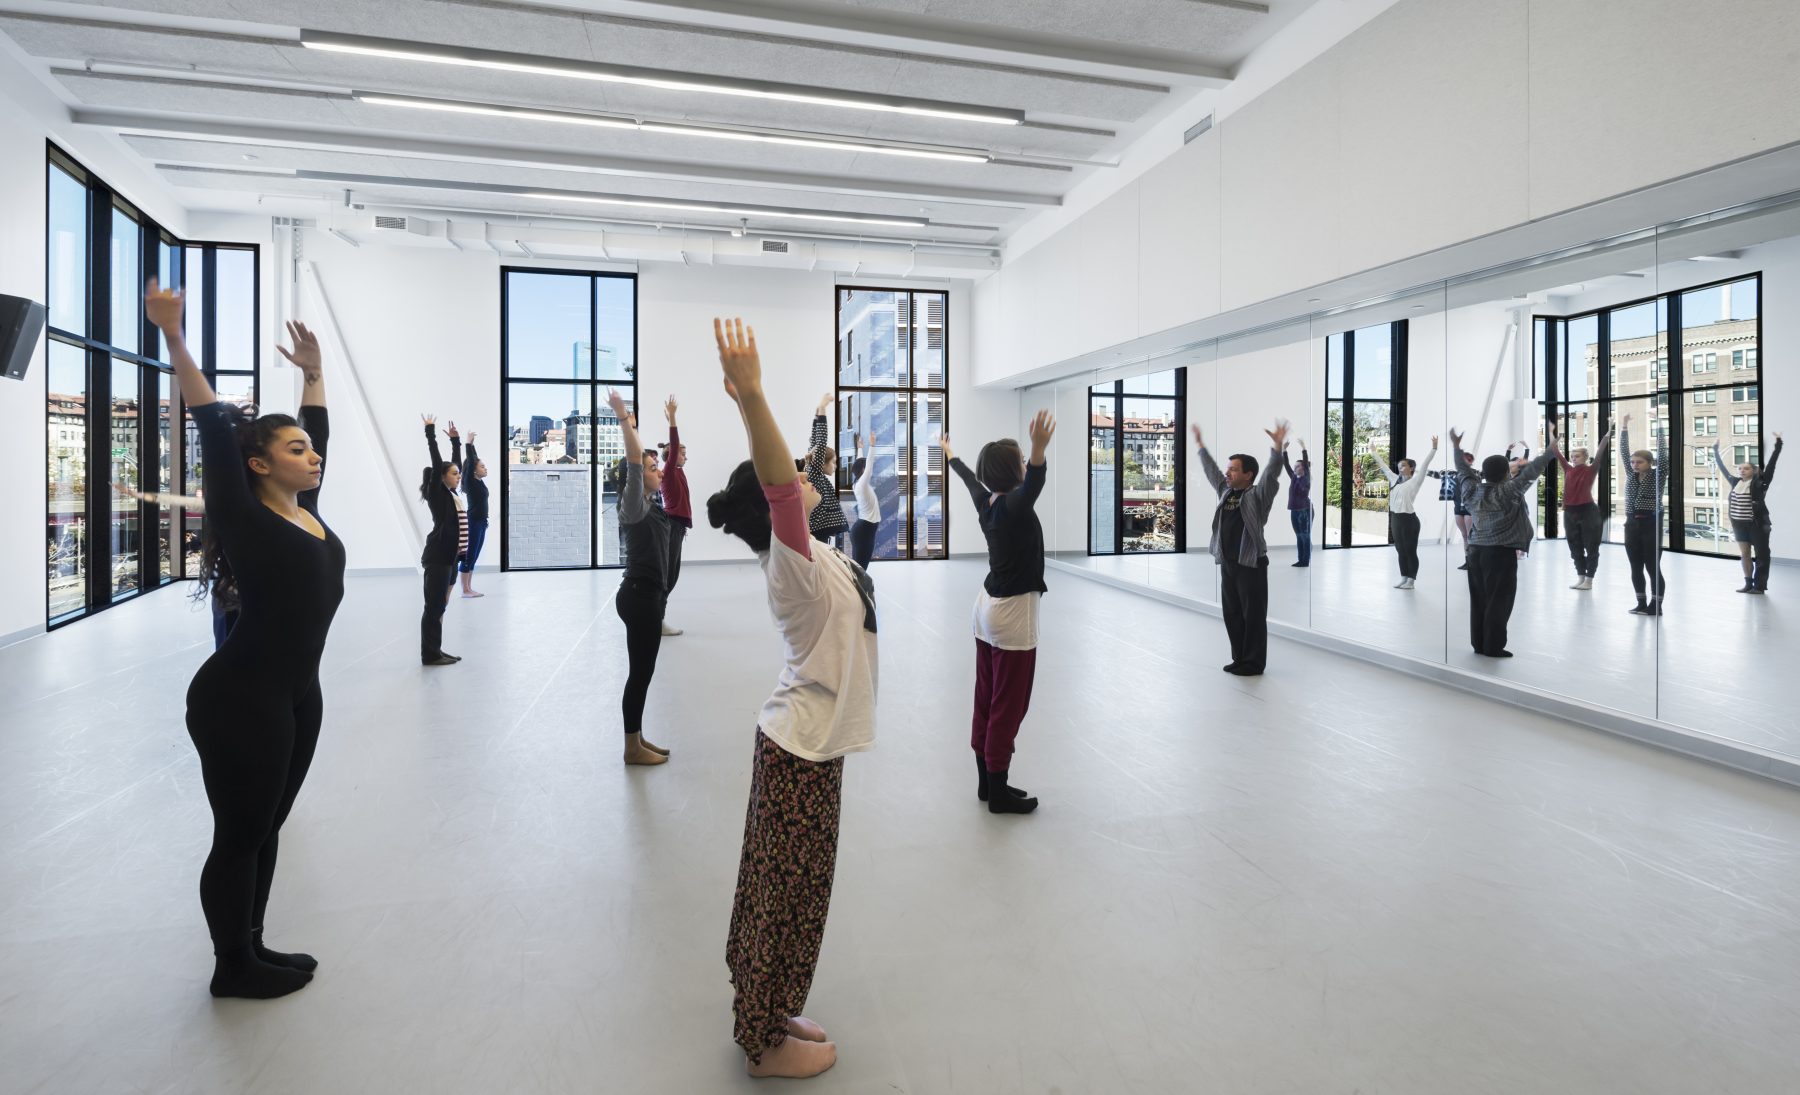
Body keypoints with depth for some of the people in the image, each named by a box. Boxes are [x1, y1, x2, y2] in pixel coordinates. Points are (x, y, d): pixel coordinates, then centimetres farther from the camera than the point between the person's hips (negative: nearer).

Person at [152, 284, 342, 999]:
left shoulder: (308, 511, 7)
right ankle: (232, 967, 24)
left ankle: (252, 950, 33)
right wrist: (173, 338, -22)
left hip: (297, 694, 8)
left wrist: (313, 370, 24)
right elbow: (213, 429, -18)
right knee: (239, 835, 7)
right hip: (239, 698, -8)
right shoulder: (247, 518, -12)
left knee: (266, 830, 18)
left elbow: (318, 432, 18)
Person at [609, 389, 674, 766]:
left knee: (643, 672, 15)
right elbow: (634, 462, -26)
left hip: (648, 595, 10)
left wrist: (631, 425, 22)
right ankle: (632, 748, 8)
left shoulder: (648, 505, 12)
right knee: (640, 672, -2)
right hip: (640, 597, -10)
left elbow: (640, 458, 24)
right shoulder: (635, 506, -13)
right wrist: (624, 420, -30)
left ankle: (638, 739, 25)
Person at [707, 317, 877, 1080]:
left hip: (801, 744, 9)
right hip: (801, 753, -9)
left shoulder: (803, 555, 3)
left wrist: (753, 400, 11)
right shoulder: (796, 564, -22)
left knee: (782, 889, 20)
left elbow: (779, 481, 14)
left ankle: (768, 1013, 37)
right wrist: (751, 397, -49)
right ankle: (766, 1043, 25)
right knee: (789, 894, 7)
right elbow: (779, 487, -40)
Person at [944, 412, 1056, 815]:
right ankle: (998, 792, 9)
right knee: (1009, 705, 0)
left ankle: (987, 782, 25)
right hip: (1013, 612, -9)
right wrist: (1041, 449, -62)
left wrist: (950, 455, 45)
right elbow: (1034, 484, -44)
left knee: (986, 700, 14)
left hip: (989, 606, 9)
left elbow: (969, 477, 25)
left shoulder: (986, 501, 3)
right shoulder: (1014, 505, -20)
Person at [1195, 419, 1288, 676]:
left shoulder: (1258, 495, -8)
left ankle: (1254, 663, 8)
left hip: (1251, 564, -7)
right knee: (1231, 614, 12)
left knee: (1253, 616, 1)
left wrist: (1277, 447, -36)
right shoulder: (1225, 491, 11)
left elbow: (1271, 475, -24)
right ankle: (1239, 659, 24)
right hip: (1227, 564, 7)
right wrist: (1200, 445, 29)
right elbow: (1211, 470, 23)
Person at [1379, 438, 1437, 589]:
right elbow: (1385, 467, 22)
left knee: (1410, 551, 1)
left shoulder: (1415, 481, -5)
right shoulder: (1395, 480, 12)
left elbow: (1424, 465, -15)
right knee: (1400, 550, 12)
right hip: (1395, 519, 7)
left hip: (1409, 519, -7)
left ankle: (1411, 580, 6)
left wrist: (1433, 448, -25)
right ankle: (1404, 578, 19)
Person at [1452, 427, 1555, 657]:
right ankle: (1493, 647, 1)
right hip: (1501, 553, -6)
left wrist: (1457, 448, 30)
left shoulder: (1472, 490, 6)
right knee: (1498, 601, -2)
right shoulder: (1507, 492, -10)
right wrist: (1550, 452, -6)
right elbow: (1530, 472, -12)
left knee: (1479, 600, 10)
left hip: (1476, 550, 6)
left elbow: (1464, 470, 19)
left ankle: (1478, 644, 14)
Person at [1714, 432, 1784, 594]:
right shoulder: (1735, 482, 7)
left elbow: (1771, 463, -14)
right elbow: (1722, 468, 16)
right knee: (1745, 554, 10)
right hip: (1739, 524, 5)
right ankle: (1748, 584, 18)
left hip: (1756, 524, -5)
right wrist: (1715, 450, 19)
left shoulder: (1759, 482, -6)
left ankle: (1759, 585, 7)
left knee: (1761, 555, 3)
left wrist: (1778, 444, -18)